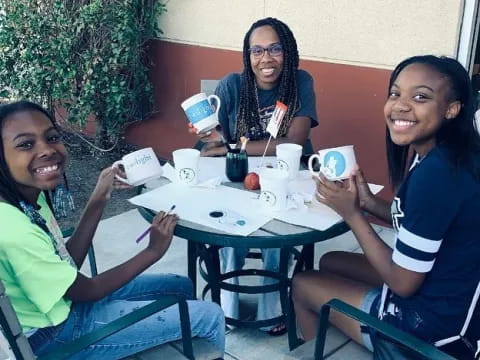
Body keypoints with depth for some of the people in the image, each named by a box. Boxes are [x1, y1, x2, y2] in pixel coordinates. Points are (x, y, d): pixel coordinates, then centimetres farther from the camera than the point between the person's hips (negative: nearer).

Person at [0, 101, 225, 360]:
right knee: (209, 316, -5)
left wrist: (98, 201, -5)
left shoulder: (32, 197, -6)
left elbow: (67, 264, 1)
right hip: (53, 334, -8)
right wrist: (152, 251, -10)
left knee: (181, 287, 18)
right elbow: (87, 291, -19)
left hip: (63, 302, 8)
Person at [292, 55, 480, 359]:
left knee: (302, 285, 10)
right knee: (330, 262, 23)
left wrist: (352, 214, -15)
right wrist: (368, 202, -5)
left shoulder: (435, 172, -29)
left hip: (435, 323, -8)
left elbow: (402, 282, -22)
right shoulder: (441, 155, -2)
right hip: (451, 294, 8)